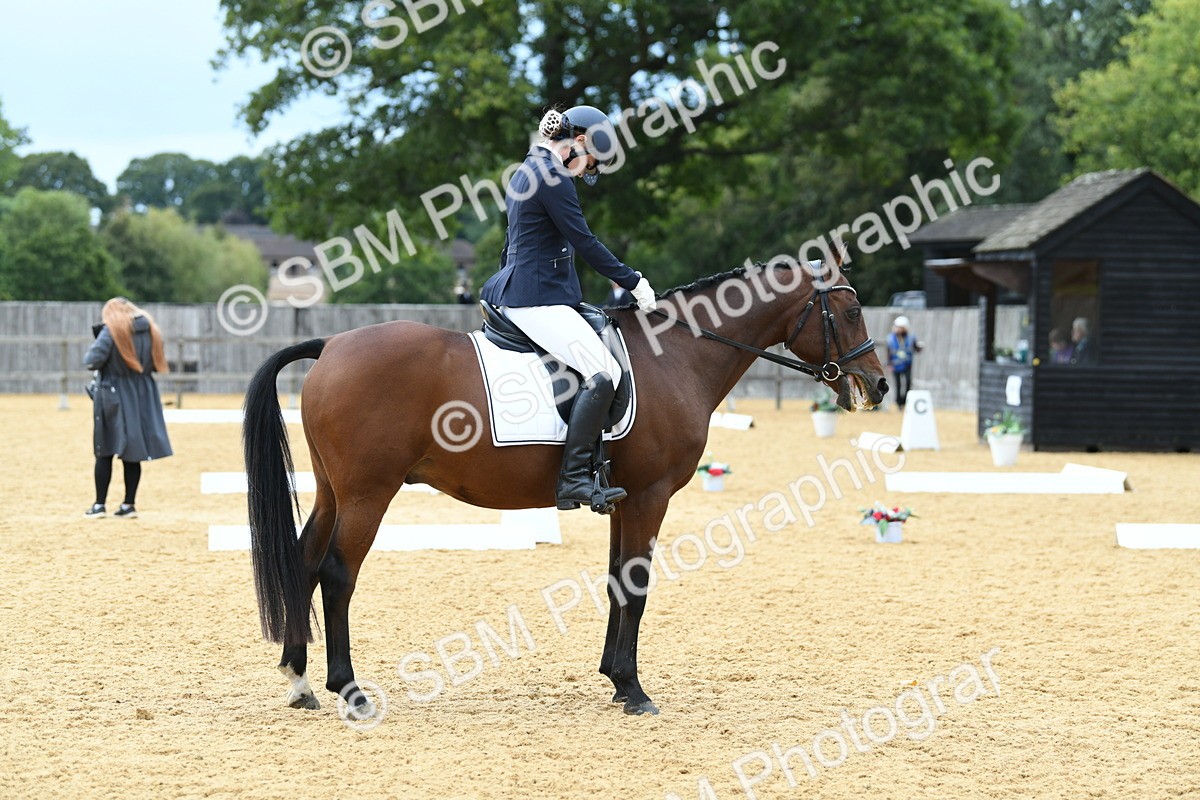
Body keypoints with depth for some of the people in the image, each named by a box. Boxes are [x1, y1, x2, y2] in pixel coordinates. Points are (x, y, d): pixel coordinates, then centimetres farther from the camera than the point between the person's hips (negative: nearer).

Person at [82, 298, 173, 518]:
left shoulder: (110, 331, -12)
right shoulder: (151, 330, 4)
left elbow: (91, 361, -17)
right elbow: (158, 364, 10)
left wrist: (96, 343, 2)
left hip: (114, 399, -4)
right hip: (142, 398, 4)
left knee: (104, 453, 5)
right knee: (132, 454, 9)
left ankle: (99, 505, 4)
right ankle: (129, 504, 9)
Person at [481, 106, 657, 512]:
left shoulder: (529, 169, 17)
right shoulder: (553, 177, -15)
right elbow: (585, 242, -15)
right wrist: (633, 282, -7)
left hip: (516, 291, 11)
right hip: (538, 299, -11)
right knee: (604, 373, -21)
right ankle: (572, 479, -25)